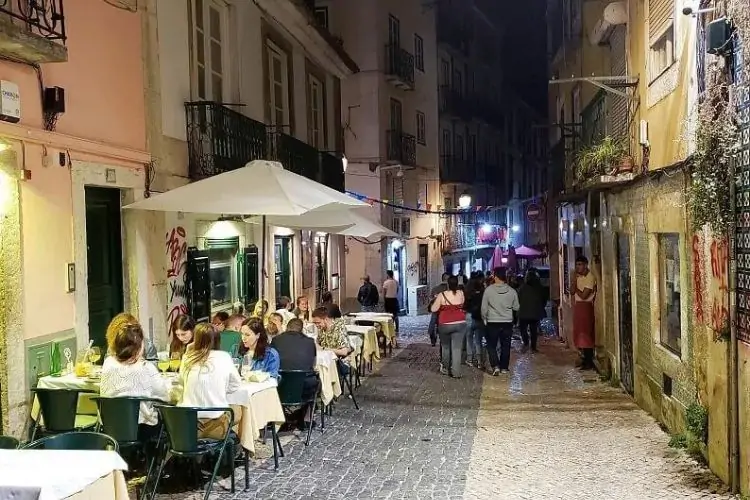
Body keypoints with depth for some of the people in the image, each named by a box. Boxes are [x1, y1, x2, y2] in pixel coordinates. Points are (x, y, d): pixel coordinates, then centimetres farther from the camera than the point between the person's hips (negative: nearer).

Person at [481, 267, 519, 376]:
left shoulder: (488, 290, -11)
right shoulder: (512, 291, -4)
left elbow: (484, 307, -6)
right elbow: (516, 307, 6)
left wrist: (484, 319, 10)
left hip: (492, 323, -2)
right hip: (507, 322, 2)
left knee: (491, 345, 8)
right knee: (505, 346, 14)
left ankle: (495, 366, -7)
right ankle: (504, 367, 19)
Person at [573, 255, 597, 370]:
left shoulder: (590, 277, -15)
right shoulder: (579, 277, 12)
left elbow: (583, 295, -20)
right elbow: (573, 292, 7)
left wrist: (576, 289, -2)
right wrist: (575, 279, -5)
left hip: (586, 306, -9)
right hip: (578, 305, 9)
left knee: (586, 334, -8)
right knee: (579, 333, 11)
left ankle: (589, 363, -4)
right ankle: (586, 359, 18)